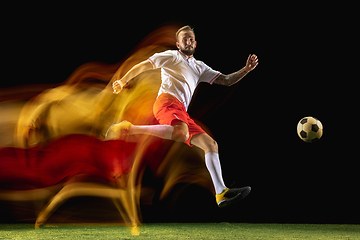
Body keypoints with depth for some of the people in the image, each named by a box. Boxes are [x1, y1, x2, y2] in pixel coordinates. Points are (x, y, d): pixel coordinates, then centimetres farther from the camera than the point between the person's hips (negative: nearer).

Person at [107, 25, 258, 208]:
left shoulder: (200, 67, 31)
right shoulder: (171, 56, 14)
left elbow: (226, 80, 28)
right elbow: (143, 66, 14)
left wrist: (246, 70, 15)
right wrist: (123, 81, 8)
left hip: (182, 112, 7)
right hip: (167, 101, -7)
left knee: (210, 144, -4)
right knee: (181, 132, -40)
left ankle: (221, 193, -9)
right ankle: (128, 129, -30)